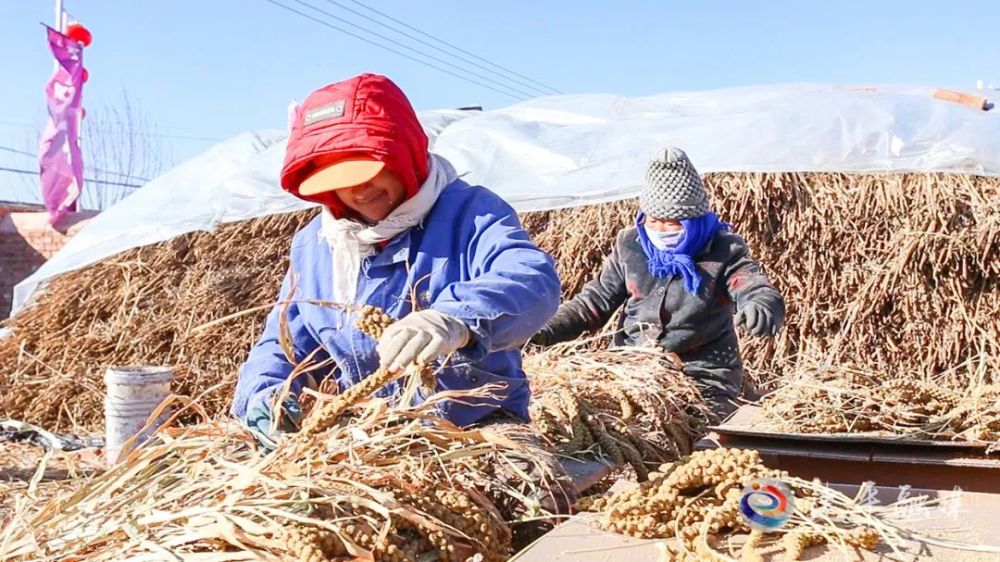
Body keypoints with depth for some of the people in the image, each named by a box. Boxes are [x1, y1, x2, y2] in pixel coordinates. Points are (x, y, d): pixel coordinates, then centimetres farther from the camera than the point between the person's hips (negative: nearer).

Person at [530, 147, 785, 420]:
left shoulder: (725, 252, -4)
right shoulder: (630, 245, 5)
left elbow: (760, 291, -19)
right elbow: (595, 301, 8)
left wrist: (763, 307, -47)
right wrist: (547, 330, -9)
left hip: (704, 379, -3)